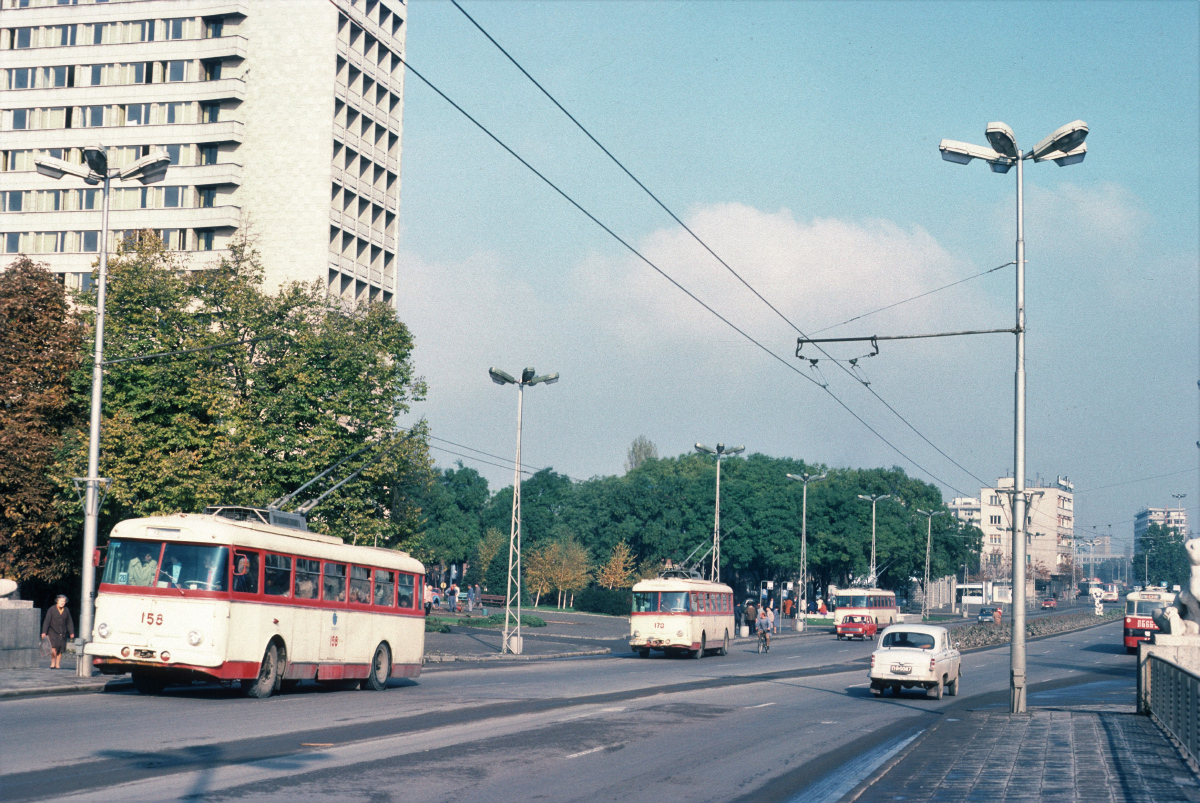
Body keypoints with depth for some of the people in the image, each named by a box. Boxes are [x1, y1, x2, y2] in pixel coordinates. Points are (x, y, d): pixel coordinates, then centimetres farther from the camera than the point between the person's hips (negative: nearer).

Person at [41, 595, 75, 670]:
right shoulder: (52, 610, -2)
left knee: (60, 649, 0)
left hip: (62, 633, 4)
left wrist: (71, 632, 10)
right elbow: (46, 621, -4)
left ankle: (57, 664, 8)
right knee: (54, 647, -19)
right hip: (53, 632, -3)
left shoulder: (66, 611, 9)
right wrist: (44, 632, -10)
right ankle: (53, 663, -7)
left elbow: (70, 622, 16)